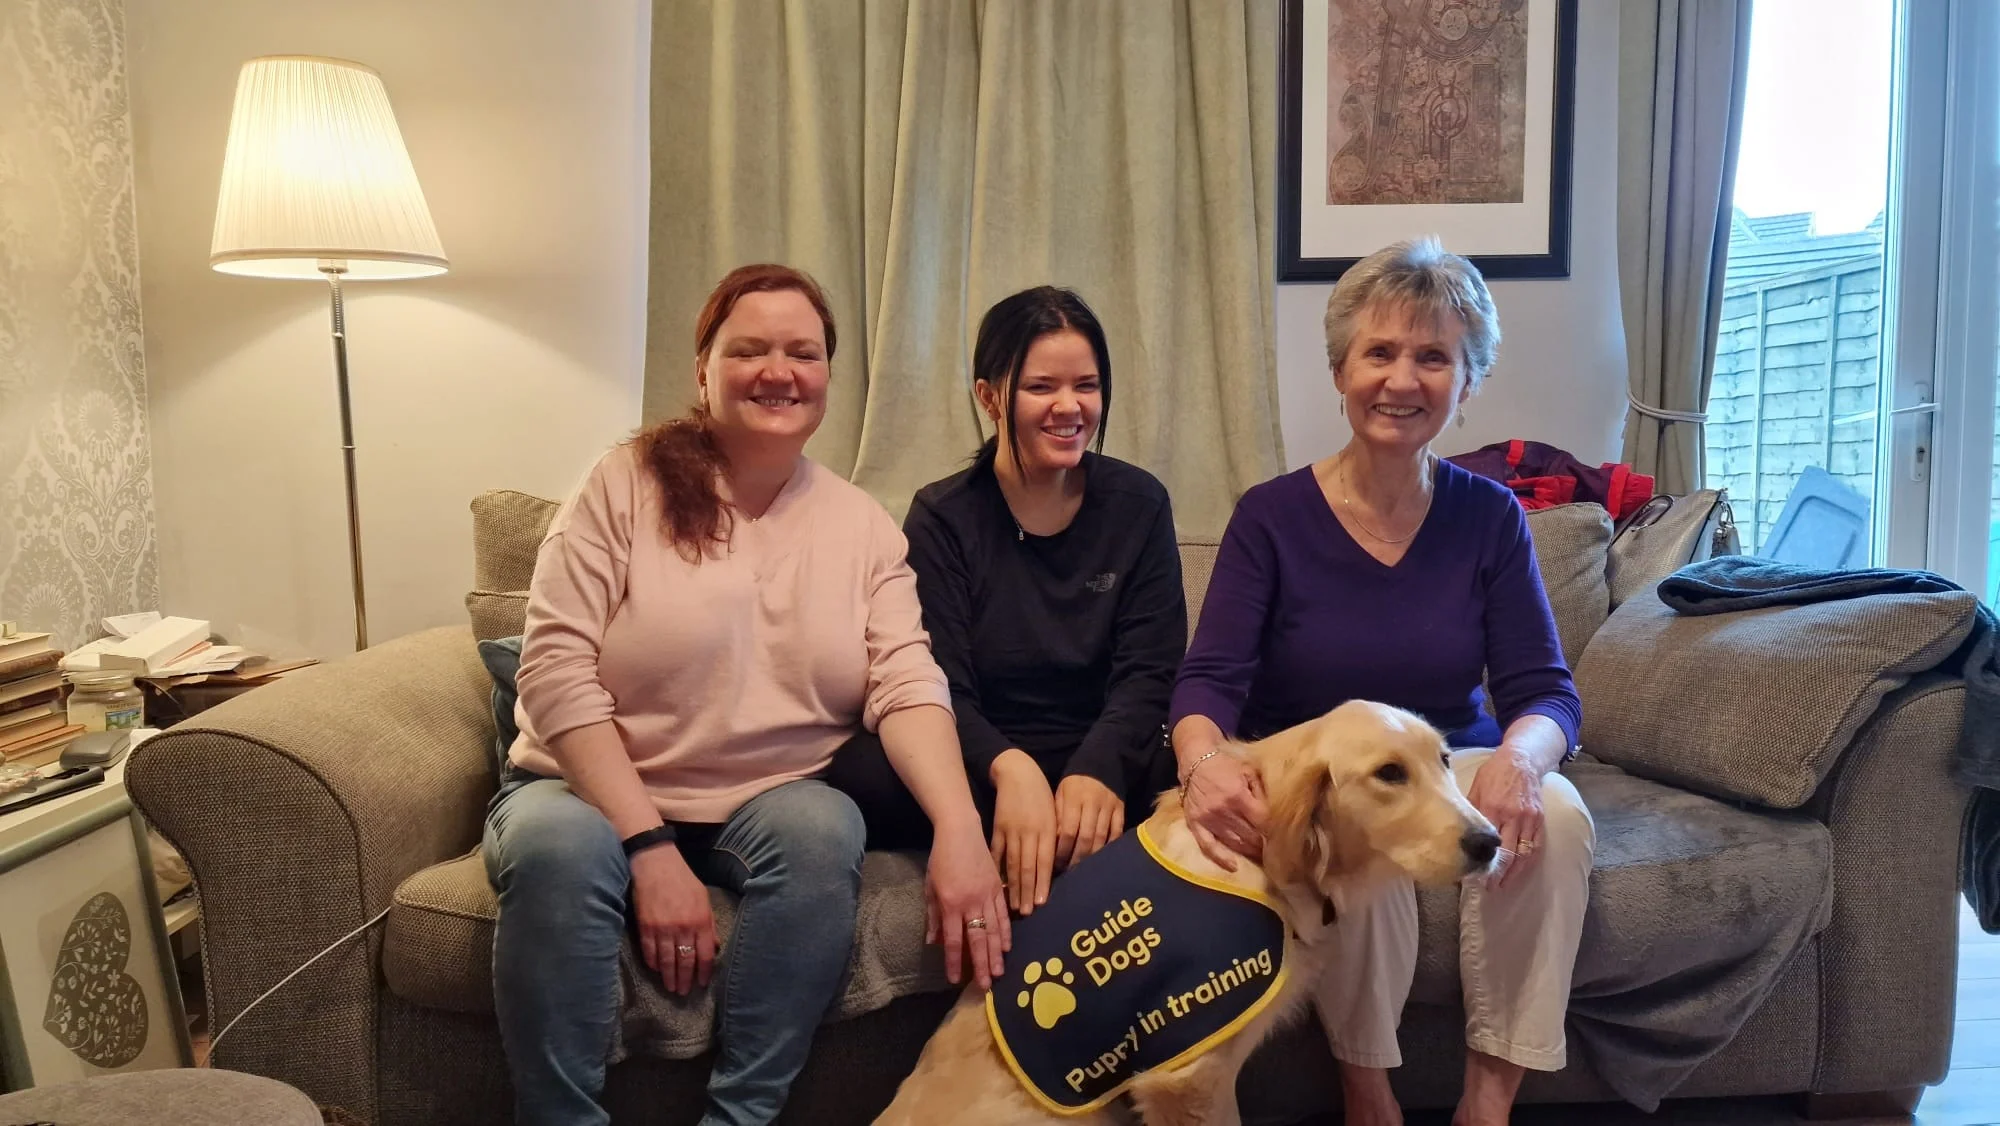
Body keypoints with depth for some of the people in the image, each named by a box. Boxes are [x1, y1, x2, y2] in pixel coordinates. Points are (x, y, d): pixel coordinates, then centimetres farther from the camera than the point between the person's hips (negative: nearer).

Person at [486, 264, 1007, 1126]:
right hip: (595, 790, -2)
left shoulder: (864, 526, 2)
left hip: (766, 803, 2)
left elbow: (906, 684, -10)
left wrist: (959, 828, -30)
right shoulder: (627, 483, -6)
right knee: (556, 846, -34)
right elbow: (556, 669, -14)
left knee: (825, 828, -30)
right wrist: (649, 844, -23)